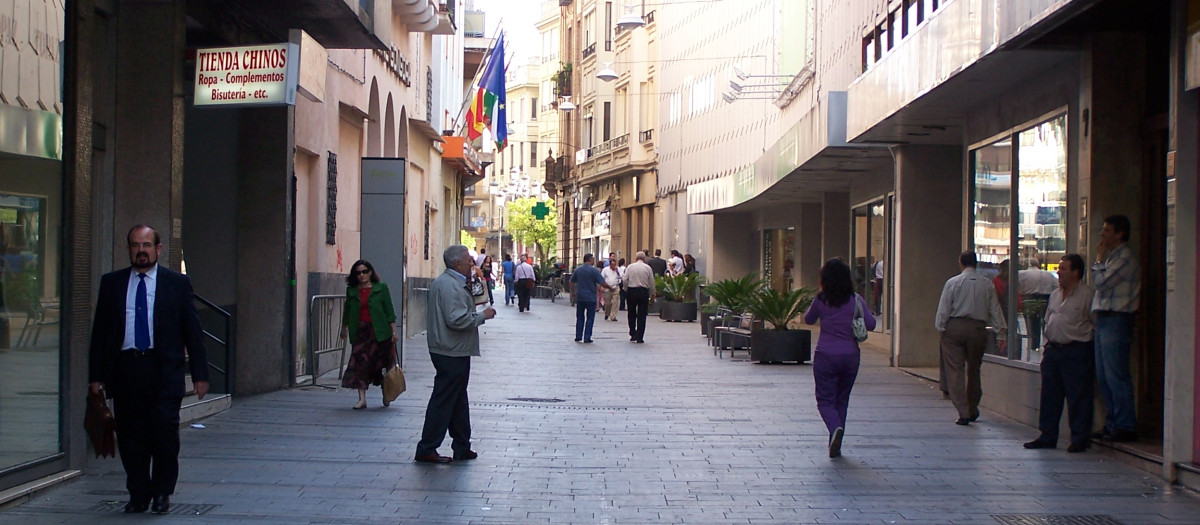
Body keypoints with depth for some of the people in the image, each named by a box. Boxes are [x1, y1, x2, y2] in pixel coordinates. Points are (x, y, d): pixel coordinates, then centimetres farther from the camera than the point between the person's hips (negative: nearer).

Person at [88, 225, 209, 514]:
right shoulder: (111, 283, 11)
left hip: (164, 371, -2)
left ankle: (162, 493, 12)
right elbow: (99, 330, 11)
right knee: (130, 436, 4)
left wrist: (199, 374, 1)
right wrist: (96, 374, 5)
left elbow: (193, 331, 6)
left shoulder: (178, 283, 6)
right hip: (125, 368, 2)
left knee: (164, 433, -5)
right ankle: (138, 493, 17)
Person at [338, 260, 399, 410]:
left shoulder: (381, 288, 0)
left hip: (379, 331, -2)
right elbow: (347, 311, 21)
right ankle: (362, 399, -7)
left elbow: (389, 311, 0)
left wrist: (394, 331, -5)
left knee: (380, 364, 7)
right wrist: (344, 328, 27)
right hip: (360, 332, 2)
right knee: (360, 362, -8)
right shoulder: (351, 290, 9)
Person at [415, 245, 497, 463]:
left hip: (449, 352, 11)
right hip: (452, 353, -11)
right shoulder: (451, 285, -18)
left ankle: (462, 447, 23)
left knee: (458, 401, 16)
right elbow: (457, 320, -25)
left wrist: (475, 310, 17)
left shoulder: (443, 282, 16)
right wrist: (482, 316, -13)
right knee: (443, 400, -5)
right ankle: (427, 449, 0)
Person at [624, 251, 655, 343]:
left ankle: (633, 334, 15)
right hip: (643, 292, -1)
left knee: (631, 314, 16)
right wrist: (652, 294, 12)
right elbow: (651, 283, 1)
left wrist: (626, 291, 9)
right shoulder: (648, 268, 0)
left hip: (631, 291, 1)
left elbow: (625, 280, -3)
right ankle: (639, 338, 1)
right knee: (641, 315, 3)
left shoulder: (630, 267, 1)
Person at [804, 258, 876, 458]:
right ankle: (835, 446, 18)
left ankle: (835, 428, -27)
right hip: (850, 357, 2)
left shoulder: (821, 300, -6)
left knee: (825, 400, 3)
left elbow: (808, 319, 11)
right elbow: (871, 324, -6)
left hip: (825, 357, -2)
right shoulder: (856, 300, -4)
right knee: (841, 400, 15)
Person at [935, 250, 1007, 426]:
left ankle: (963, 412, -10)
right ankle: (973, 410, 27)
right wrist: (1002, 332, 9)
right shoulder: (987, 284, 4)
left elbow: (943, 309, -5)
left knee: (955, 371, -1)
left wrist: (941, 329, 3)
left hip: (955, 327, -3)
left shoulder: (952, 283, -4)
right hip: (978, 329, 3)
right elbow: (995, 309, 6)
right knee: (973, 370, 17)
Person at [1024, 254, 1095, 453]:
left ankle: (1079, 439, 3)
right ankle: (1047, 436, 17)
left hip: (1076, 352, -8)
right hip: (1053, 350, 8)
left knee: (1078, 397, -4)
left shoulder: (1087, 294, -7)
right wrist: (1047, 346, 16)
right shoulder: (1055, 295, 17)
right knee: (1049, 395, 9)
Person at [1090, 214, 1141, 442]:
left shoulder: (1125, 257, -10)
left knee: (1116, 376, -9)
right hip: (1103, 320, 10)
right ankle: (1112, 424, 16)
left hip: (1116, 321, -10)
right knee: (1103, 377, 11)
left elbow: (1100, 282, -15)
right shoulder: (1112, 256, 19)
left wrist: (1099, 259, -6)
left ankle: (1125, 427, -5)